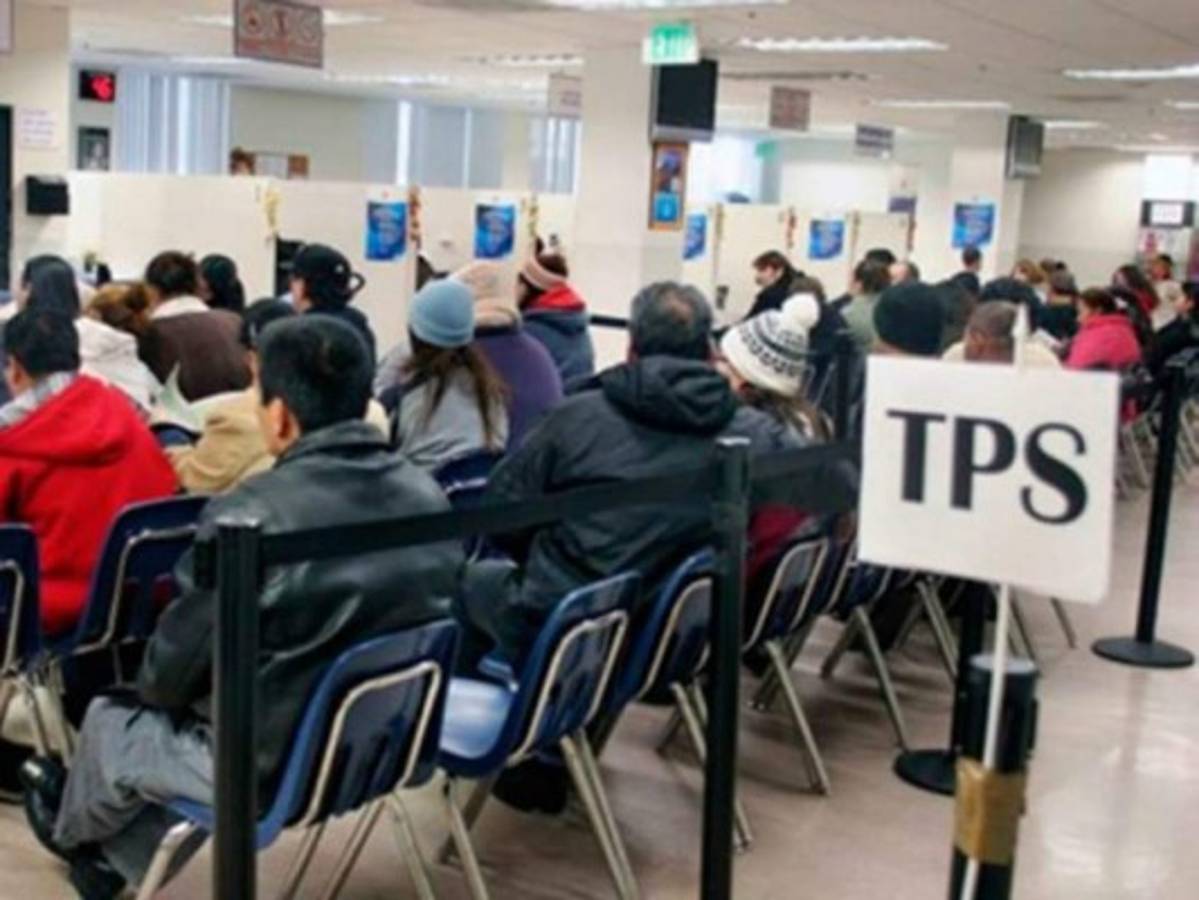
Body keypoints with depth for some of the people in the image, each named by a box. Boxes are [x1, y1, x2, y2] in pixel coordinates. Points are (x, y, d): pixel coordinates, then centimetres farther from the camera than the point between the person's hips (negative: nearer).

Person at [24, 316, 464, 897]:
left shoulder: (251, 518, -26)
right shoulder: (427, 496, -5)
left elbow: (173, 666, -14)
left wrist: (150, 689, 12)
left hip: (275, 766, -6)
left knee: (110, 719, 23)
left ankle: (75, 830, 54)